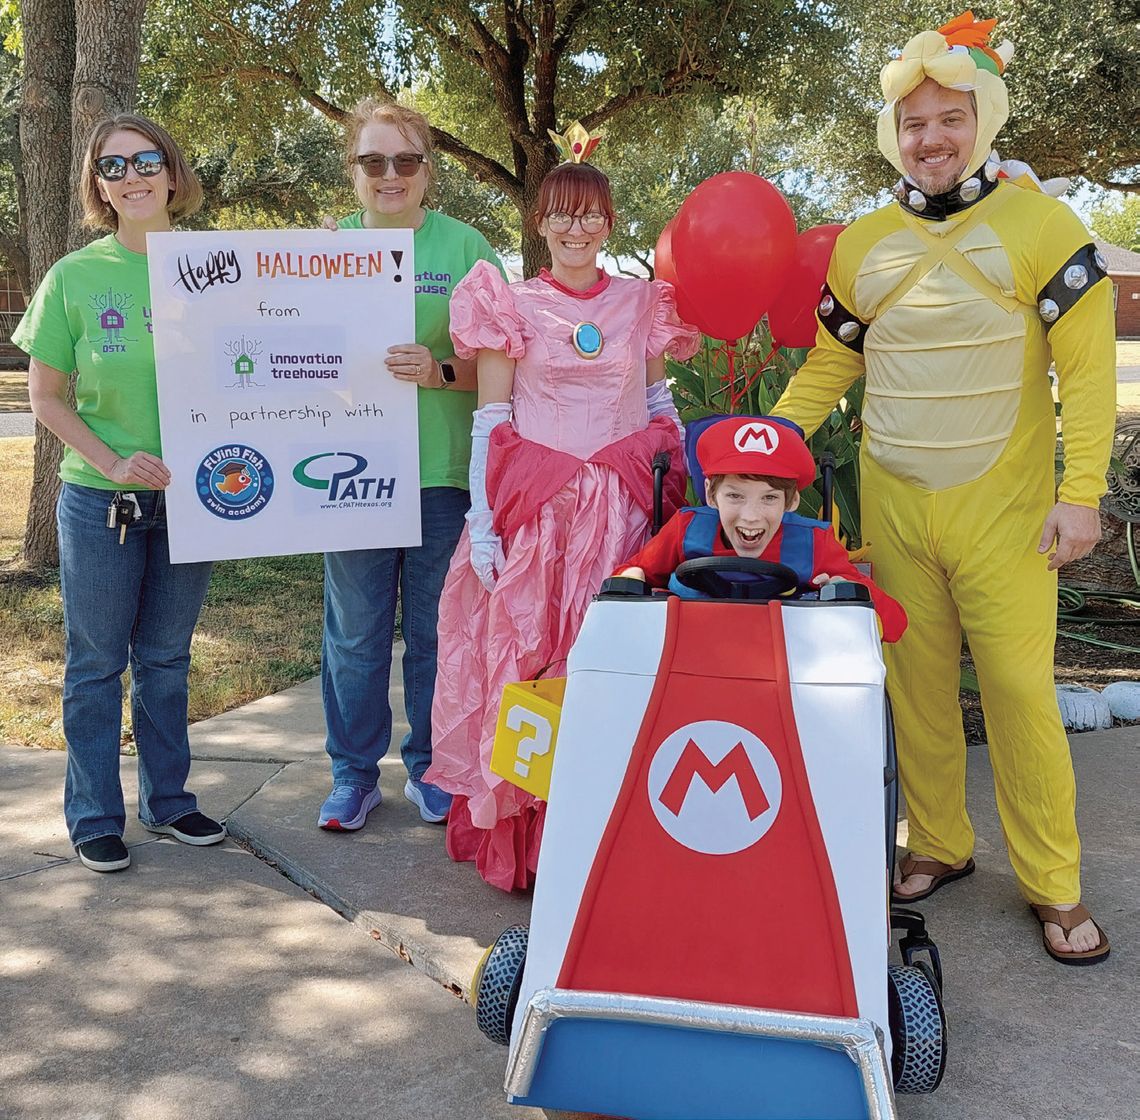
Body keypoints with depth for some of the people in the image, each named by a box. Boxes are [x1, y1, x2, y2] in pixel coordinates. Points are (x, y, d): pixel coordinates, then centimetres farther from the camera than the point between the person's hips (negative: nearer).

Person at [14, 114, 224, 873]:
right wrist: (112, 462, -14)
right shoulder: (74, 277, -5)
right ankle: (94, 818, 18)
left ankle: (168, 799, 28)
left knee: (166, 659, 14)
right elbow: (46, 398, -2)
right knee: (97, 661, 6)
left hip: (189, 498, 2)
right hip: (100, 502, -2)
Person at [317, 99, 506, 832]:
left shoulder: (464, 247, 2)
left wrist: (440, 371, -18)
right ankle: (354, 774, 22)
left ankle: (431, 769, 24)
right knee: (356, 633, 7)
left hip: (443, 470, -1)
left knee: (436, 629, 8)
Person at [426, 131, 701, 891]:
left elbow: (663, 406, 16)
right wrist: (481, 520, -6)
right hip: (535, 508, -1)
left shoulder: (644, 303, 11)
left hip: (623, 509, 2)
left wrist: (685, 494, 7)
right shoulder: (511, 306, 5)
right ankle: (520, 843, 10)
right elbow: (490, 422, 2)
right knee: (526, 662, -3)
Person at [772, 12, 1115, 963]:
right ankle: (939, 847, 26)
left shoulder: (1038, 223, -3)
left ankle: (1054, 885, 10)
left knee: (1020, 687, -4)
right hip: (891, 506, 4)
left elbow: (1087, 368, -6)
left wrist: (1081, 492, -13)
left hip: (1002, 509, -3)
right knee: (917, 684, 10)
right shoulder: (861, 246, 8)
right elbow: (826, 369, 14)